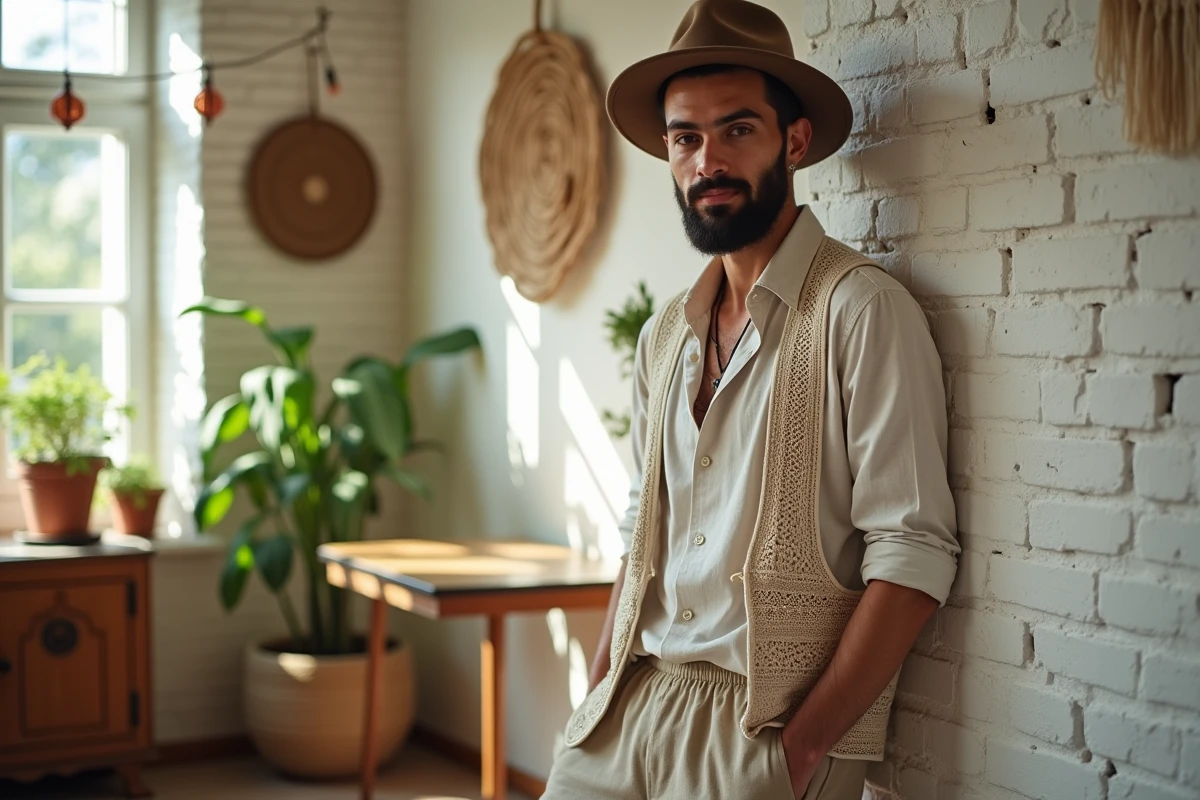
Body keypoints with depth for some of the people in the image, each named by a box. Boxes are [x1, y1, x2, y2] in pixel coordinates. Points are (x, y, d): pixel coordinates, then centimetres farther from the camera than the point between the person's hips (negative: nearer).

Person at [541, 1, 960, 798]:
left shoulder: (860, 309, -10)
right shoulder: (666, 335, 12)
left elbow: (913, 556, -14)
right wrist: (598, 697, 7)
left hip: (772, 726, -5)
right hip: (632, 703, 6)